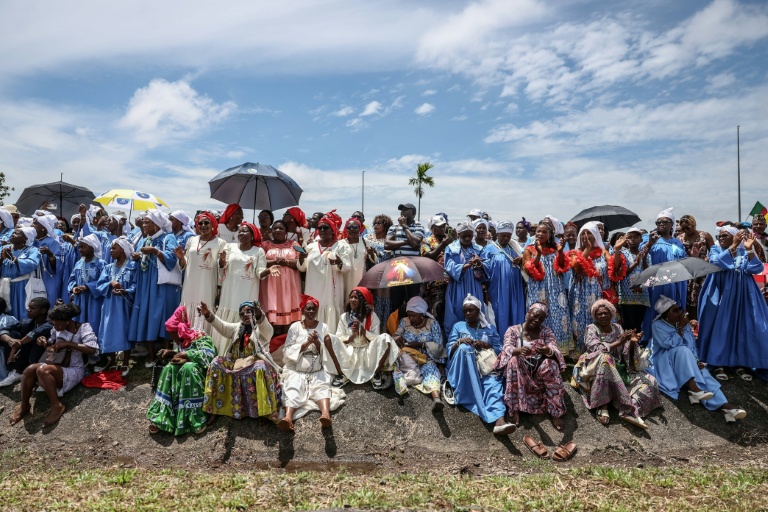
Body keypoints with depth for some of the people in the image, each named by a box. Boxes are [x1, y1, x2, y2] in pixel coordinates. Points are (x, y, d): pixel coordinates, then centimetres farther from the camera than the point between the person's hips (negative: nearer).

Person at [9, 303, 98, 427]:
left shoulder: (83, 328, -9)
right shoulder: (57, 329, 8)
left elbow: (92, 349, -21)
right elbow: (51, 346, 24)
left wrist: (68, 344, -21)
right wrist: (45, 342, 0)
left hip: (74, 370, -6)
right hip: (56, 367, 6)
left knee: (43, 369, -32)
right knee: (30, 369, -23)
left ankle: (57, 406, -23)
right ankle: (24, 405, -7)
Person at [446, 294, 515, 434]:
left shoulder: (490, 328, 19)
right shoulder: (458, 326, 17)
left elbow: (500, 351, 11)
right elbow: (450, 351, 9)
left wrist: (486, 345, -8)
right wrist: (459, 342, -12)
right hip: (462, 369, -1)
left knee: (493, 383, -34)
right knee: (464, 348, -34)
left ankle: (499, 420, -59)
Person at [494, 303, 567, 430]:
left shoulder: (547, 331, 6)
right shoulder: (513, 330, 1)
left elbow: (554, 350, -11)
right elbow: (507, 348, -15)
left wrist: (547, 351, -37)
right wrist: (519, 350, -40)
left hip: (539, 369, 1)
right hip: (520, 369, -1)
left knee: (550, 364, -31)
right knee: (514, 360, -33)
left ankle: (555, 412, -28)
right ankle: (514, 408, -29)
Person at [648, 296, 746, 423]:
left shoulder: (683, 324, 11)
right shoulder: (657, 325, -7)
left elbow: (692, 344, 6)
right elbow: (669, 344, -21)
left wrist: (695, 360, -13)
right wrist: (680, 328, -16)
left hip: (684, 363, 5)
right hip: (665, 364, -5)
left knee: (702, 372, -26)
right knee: (683, 350, -35)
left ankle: (724, 405, -45)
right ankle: (692, 388, -40)